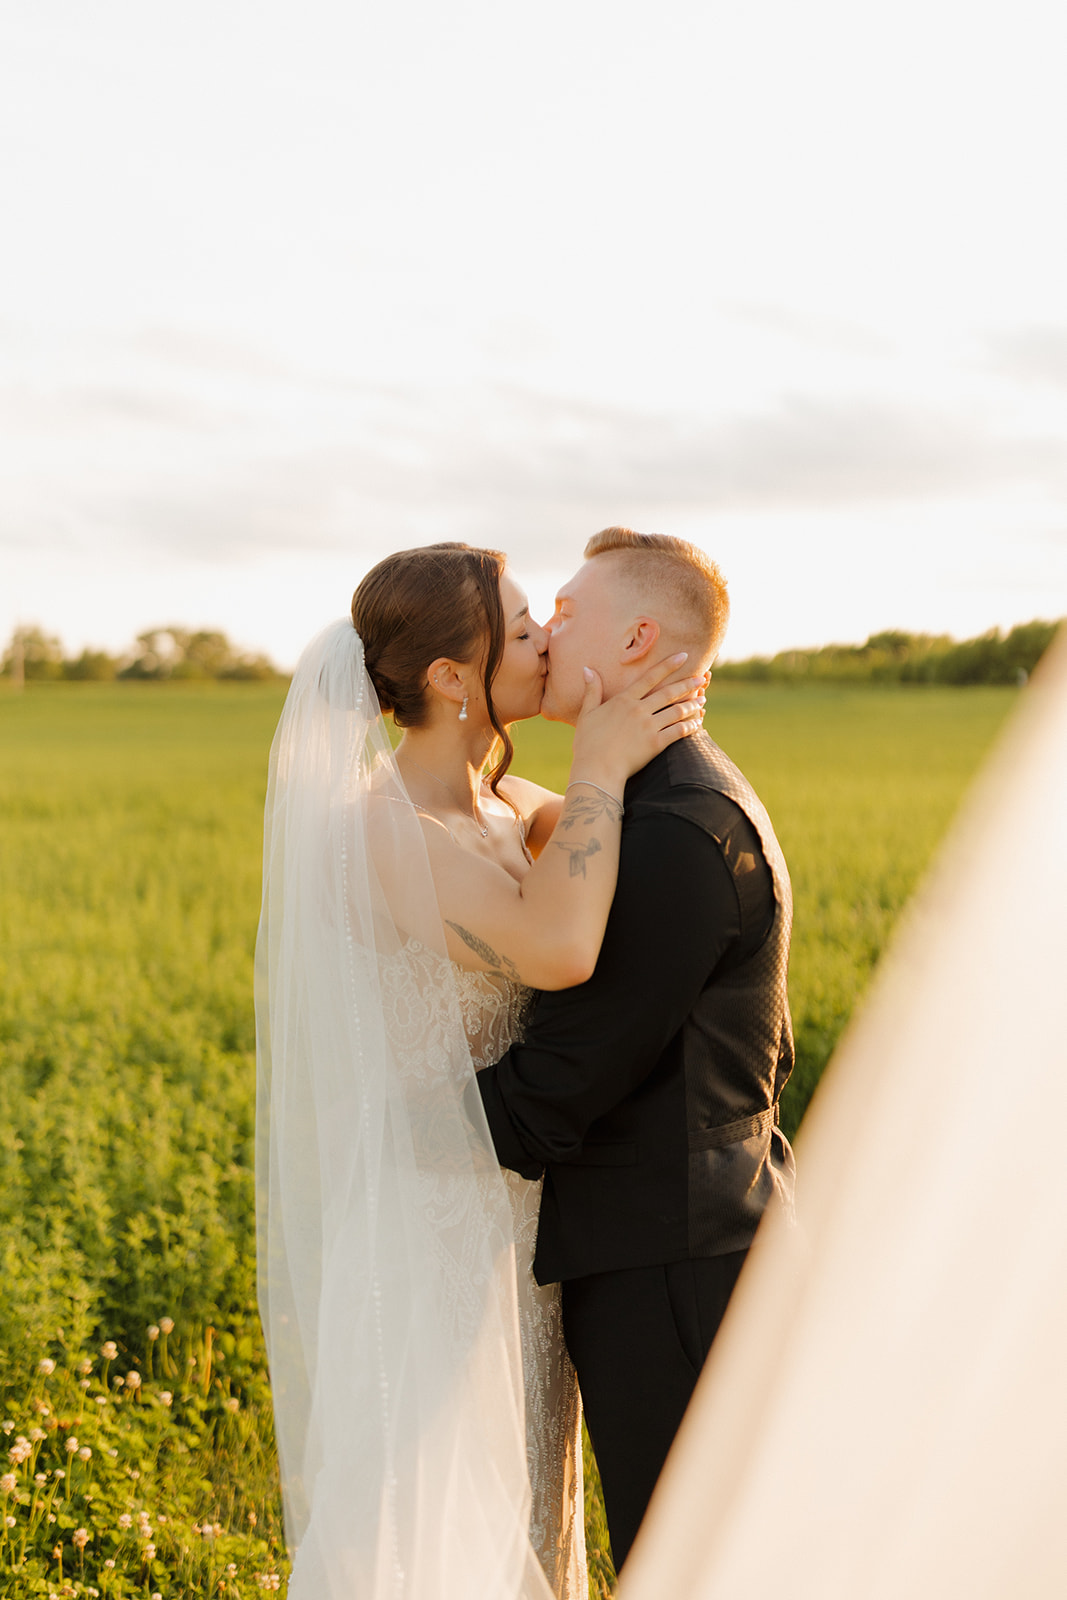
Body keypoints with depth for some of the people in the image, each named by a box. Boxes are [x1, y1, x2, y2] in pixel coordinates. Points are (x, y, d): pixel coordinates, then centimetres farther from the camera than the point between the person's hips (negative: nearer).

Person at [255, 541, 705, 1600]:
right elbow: (560, 948, -36)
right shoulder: (379, 830, -22)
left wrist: (648, 730, 2)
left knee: (513, 1504, 21)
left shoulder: (493, 804, 4)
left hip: (504, 1212, 9)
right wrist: (600, 767, -23)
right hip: (432, 1224, -9)